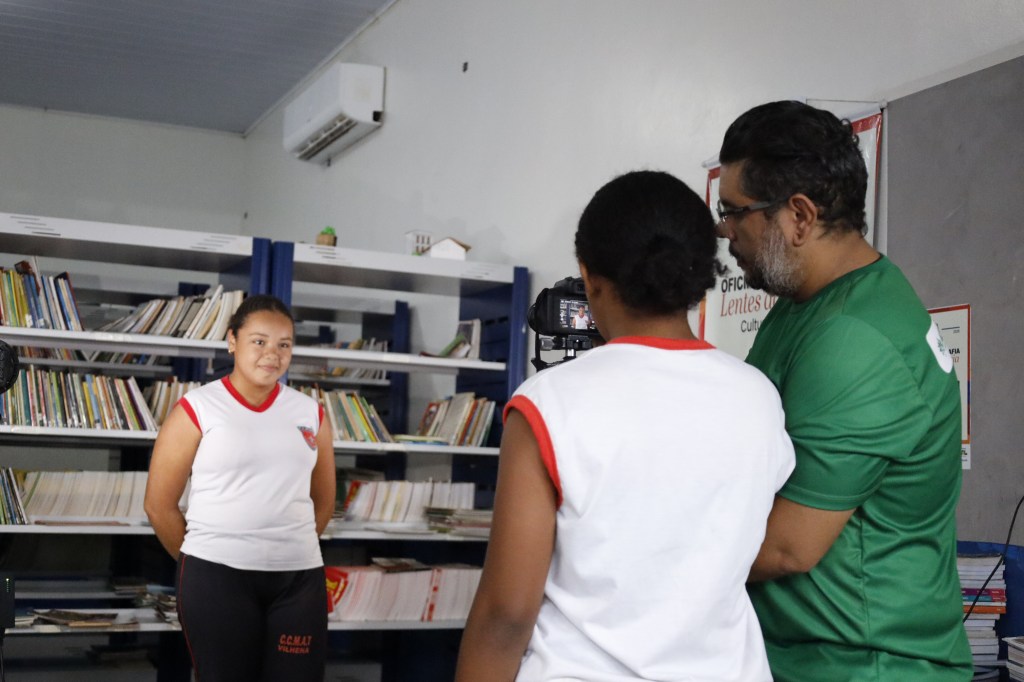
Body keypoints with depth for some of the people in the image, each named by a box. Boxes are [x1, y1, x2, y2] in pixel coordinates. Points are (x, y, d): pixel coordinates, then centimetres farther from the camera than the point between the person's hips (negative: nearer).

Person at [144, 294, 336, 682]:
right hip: (217, 576, -3)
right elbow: (159, 505, 1)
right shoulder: (197, 408, -2)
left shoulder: (311, 413, 9)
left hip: (300, 577, 3)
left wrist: (287, 550, 14)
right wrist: (200, 561, 7)